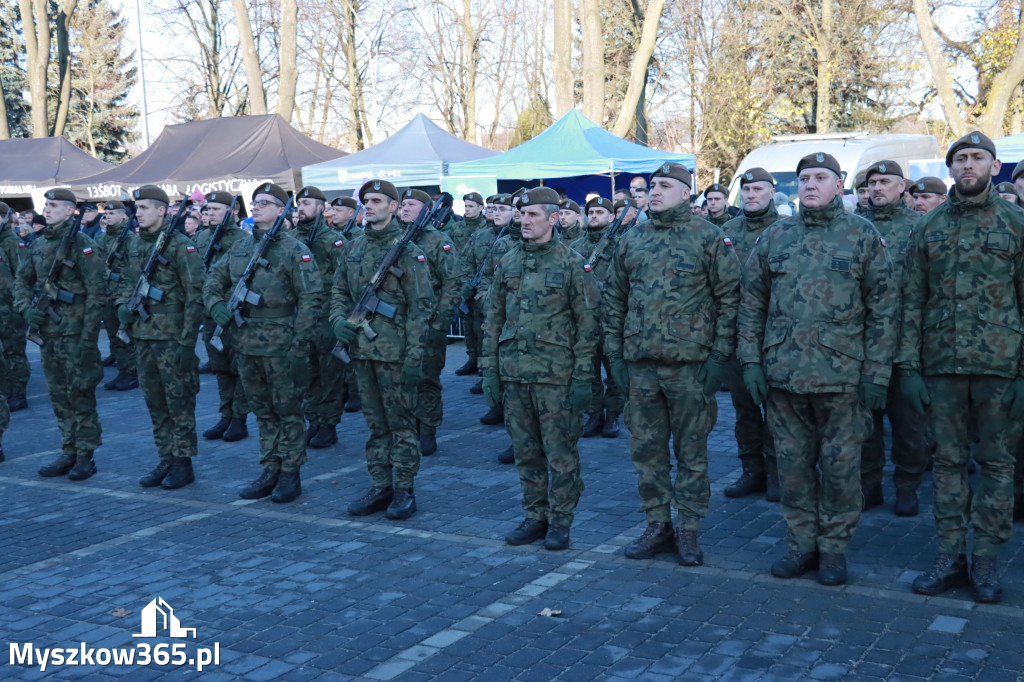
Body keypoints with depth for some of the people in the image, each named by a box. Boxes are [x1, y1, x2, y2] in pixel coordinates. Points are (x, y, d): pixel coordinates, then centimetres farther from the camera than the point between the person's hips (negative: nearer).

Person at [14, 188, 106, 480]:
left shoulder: (82, 245, -10)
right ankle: (69, 453, 21)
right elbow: (21, 280, 22)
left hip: (75, 333, -7)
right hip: (47, 332, 7)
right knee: (58, 396, 12)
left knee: (79, 395, -1)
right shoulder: (39, 245, 10)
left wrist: (88, 338, -17)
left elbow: (96, 293, -14)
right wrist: (26, 308, 1)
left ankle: (85, 456, 8)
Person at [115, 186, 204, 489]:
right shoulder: (134, 244, 11)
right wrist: (123, 304, 4)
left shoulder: (180, 245, -11)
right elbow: (125, 279, 25)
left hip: (171, 336, -7)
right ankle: (165, 460, 22)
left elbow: (195, 295, -13)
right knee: (154, 401, 12)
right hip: (141, 334, 7)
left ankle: (183, 463, 9)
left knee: (178, 401, 0)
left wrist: (188, 341, -16)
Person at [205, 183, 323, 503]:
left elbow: (310, 299, -12)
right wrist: (217, 306, 0)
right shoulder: (239, 248, 11)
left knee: (287, 410, 3)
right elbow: (213, 280, 21)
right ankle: (270, 471, 24)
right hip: (245, 342, 6)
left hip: (280, 344, -6)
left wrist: (300, 346, -17)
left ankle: (290, 474, 12)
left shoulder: (295, 250, -8)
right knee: (262, 410, 14)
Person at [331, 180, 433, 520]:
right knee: (376, 424, 13)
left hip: (394, 352, -6)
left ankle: (404, 490, 11)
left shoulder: (408, 252, -8)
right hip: (362, 350, 6)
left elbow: (421, 307, -10)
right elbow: (339, 291, 20)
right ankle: (380, 486, 22)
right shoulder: (352, 248, 11)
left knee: (401, 423, 2)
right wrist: (339, 318, -2)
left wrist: (414, 357, -16)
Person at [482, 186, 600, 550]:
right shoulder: (507, 263, 10)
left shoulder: (572, 264, -5)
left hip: (556, 375, -5)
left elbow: (588, 323, -6)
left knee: (560, 452, 2)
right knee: (525, 451, 11)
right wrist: (489, 368, 8)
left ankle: (560, 520, 14)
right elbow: (493, 318, 14)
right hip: (515, 373, 5)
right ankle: (535, 516, 23)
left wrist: (583, 377, -10)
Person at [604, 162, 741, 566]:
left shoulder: (709, 238, -2)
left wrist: (719, 354, -9)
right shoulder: (631, 240, 10)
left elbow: (729, 298, -3)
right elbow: (614, 300, 14)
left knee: (691, 452, 5)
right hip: (640, 365, 4)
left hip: (690, 365, -4)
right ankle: (658, 526, 22)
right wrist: (614, 354, 8)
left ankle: (689, 530, 17)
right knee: (646, 450, 10)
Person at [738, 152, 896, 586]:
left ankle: (834, 547, 18)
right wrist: (751, 360, 3)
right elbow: (752, 303, 11)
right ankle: (801, 543, 22)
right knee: (793, 462, 9)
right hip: (783, 372, 3)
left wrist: (877, 372, -6)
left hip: (842, 373, -3)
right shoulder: (775, 237, 9)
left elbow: (883, 309, 0)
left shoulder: (863, 237, 2)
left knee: (840, 465, 4)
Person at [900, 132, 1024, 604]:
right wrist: (910, 367, 1)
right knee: (948, 461, 8)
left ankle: (986, 561, 14)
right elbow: (912, 302, 8)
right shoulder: (928, 228, 8)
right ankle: (950, 557, 17)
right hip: (942, 366, 2)